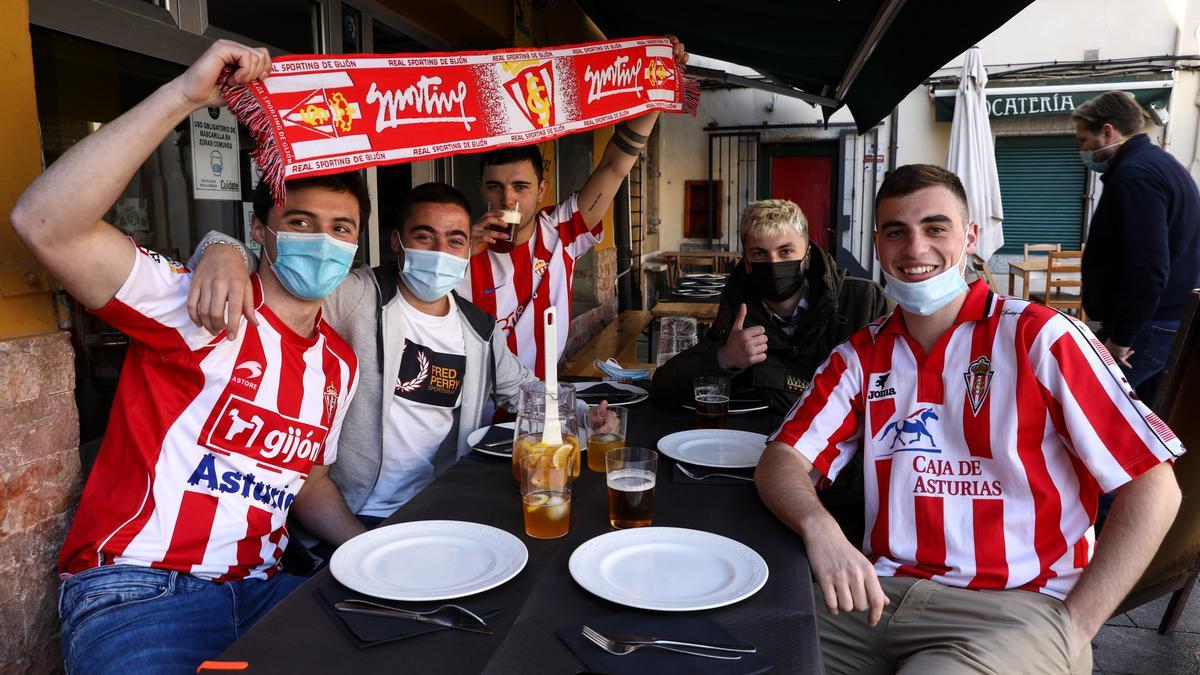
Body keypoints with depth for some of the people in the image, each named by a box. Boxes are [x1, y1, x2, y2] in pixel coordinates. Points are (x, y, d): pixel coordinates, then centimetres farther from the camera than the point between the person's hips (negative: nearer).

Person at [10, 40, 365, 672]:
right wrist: (184, 94, -29)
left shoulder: (339, 363, 9)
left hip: (258, 590, 6)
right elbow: (44, 224, -26)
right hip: (136, 594, -5)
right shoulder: (202, 308, -11)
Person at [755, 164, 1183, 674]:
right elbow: (780, 461, 0)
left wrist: (1074, 628, -9)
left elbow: (1153, 486, -5)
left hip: (1016, 606, -3)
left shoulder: (1039, 337, -3)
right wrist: (819, 527, -22)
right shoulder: (862, 355, 8)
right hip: (878, 593, 3)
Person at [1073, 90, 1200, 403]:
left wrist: (1120, 338, -18)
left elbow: (1147, 271, -26)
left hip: (1147, 328, -11)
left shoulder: (1135, 174, -19)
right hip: (1172, 320, 11)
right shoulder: (1160, 162, 16)